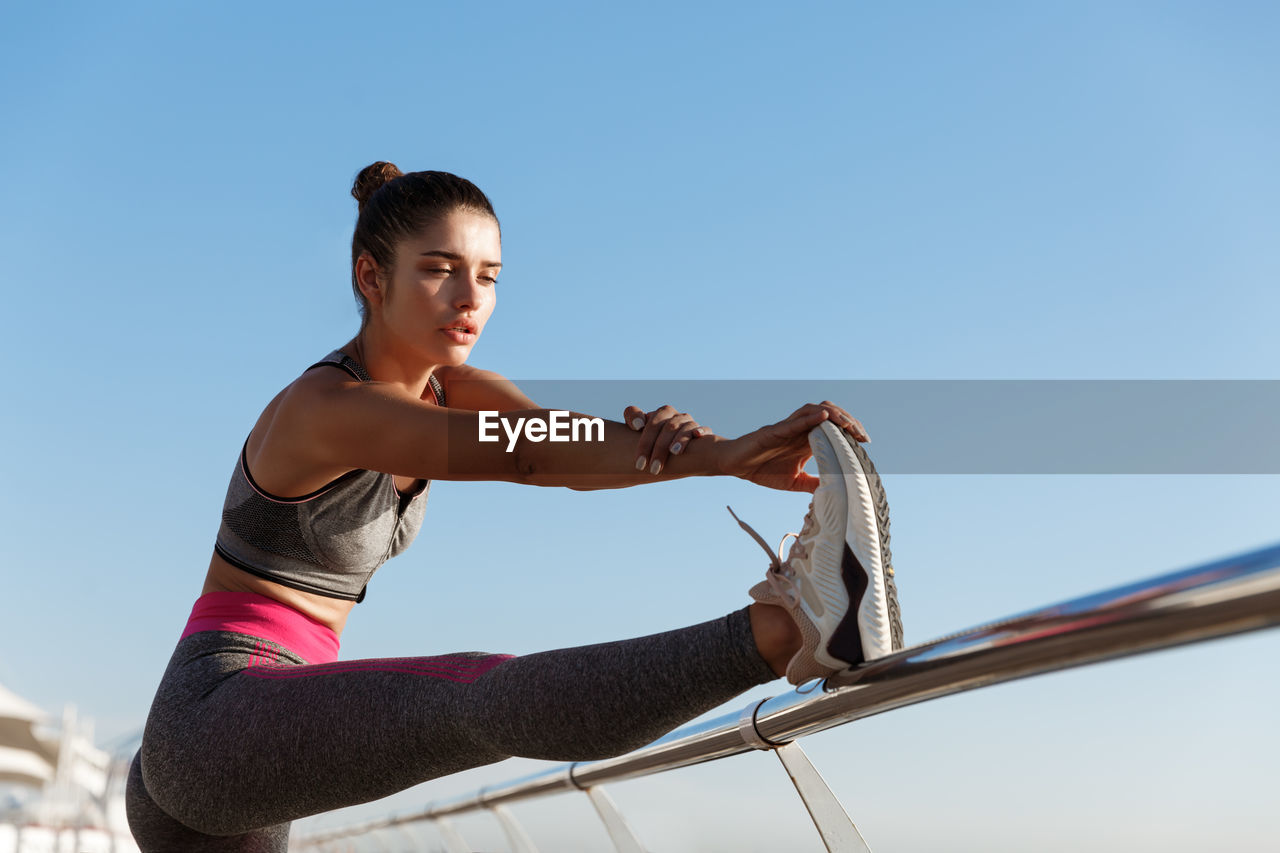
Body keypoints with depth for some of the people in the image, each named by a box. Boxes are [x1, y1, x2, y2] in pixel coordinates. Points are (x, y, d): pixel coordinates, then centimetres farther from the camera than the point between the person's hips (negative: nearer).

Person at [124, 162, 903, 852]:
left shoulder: (448, 389, 6)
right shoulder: (324, 408, -17)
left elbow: (563, 433, -16)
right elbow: (525, 457, -34)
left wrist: (702, 441, -38)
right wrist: (722, 456, -45)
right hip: (218, 718, -9)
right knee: (482, 699, -34)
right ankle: (792, 627, -54)